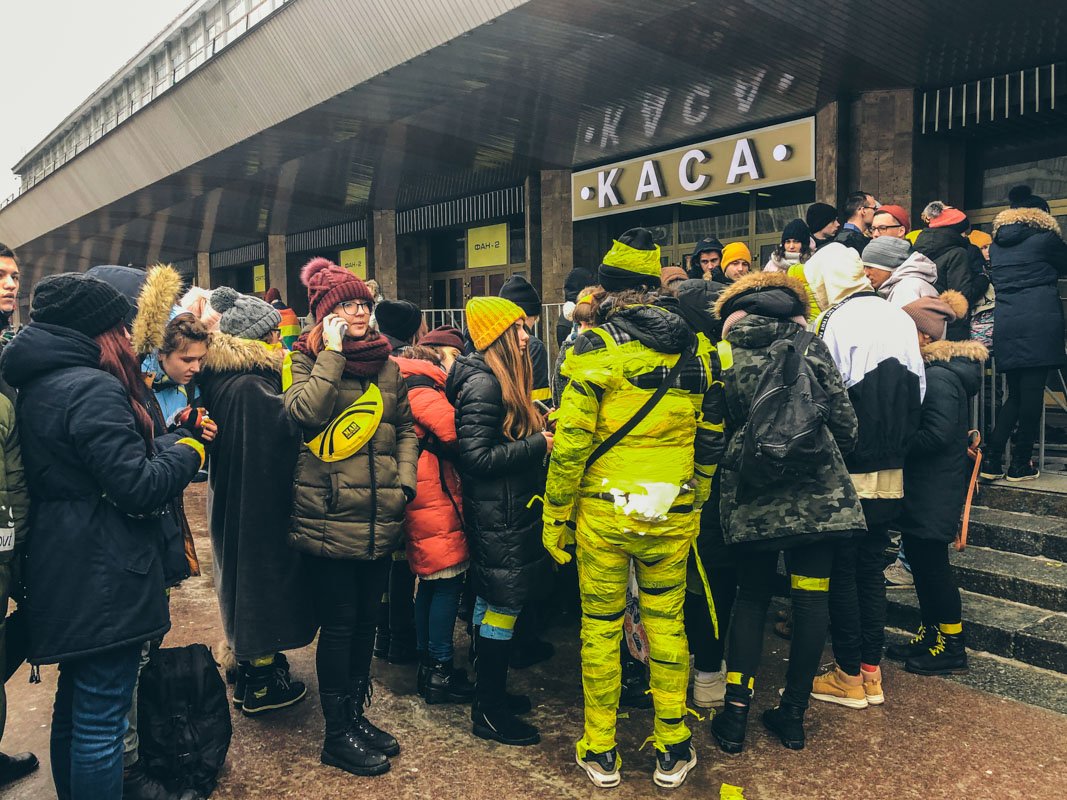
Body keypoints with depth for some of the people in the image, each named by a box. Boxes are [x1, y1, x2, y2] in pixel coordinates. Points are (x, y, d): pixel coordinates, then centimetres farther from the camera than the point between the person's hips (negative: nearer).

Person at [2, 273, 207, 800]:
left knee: (74, 705, 23)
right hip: (104, 576, -10)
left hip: (65, 573, 10)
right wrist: (189, 452, -5)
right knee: (100, 721, 1)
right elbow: (137, 487, -22)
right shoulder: (93, 388, -19)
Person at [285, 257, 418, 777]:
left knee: (366, 620, 16)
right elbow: (305, 412, -22)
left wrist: (404, 481, 3)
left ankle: (357, 714, 34)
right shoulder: (308, 359, -3)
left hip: (379, 520, 5)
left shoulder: (386, 365, 10)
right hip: (329, 519, -5)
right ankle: (338, 733, 20)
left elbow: (406, 428, 16)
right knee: (339, 625, 4)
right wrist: (333, 353, -19)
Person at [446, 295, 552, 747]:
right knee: (502, 608, 0)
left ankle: (490, 695, 33)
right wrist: (539, 444, -20)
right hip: (499, 517, -10)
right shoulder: (483, 384, -19)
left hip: (508, 511, 10)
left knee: (490, 604, 19)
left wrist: (539, 424, 4)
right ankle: (489, 713, 14)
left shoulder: (502, 380, 12)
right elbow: (478, 457, -23)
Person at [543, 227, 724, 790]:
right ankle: (673, 751, 28)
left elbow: (570, 442, -13)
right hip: (674, 513, 4)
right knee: (666, 624, 16)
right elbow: (711, 434, 8)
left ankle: (600, 752, 25)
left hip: (604, 512, -3)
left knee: (601, 628, 10)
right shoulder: (694, 347, 4)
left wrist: (555, 516, -4)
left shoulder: (597, 348, -10)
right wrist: (696, 501, 19)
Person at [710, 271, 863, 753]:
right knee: (811, 596, 10)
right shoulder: (811, 347, 3)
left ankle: (736, 712, 12)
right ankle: (794, 713, 19)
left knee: (751, 595, 13)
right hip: (817, 492, 0)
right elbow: (845, 424, 4)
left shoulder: (725, 353, 3)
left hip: (751, 494, 0)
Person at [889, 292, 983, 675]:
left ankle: (952, 647, 14)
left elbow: (936, 435, -25)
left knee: (931, 560, 0)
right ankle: (930, 635, 29)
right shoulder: (932, 370, 11)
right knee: (920, 557, 16)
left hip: (935, 488, -10)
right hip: (923, 485, 10)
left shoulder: (939, 377, -20)